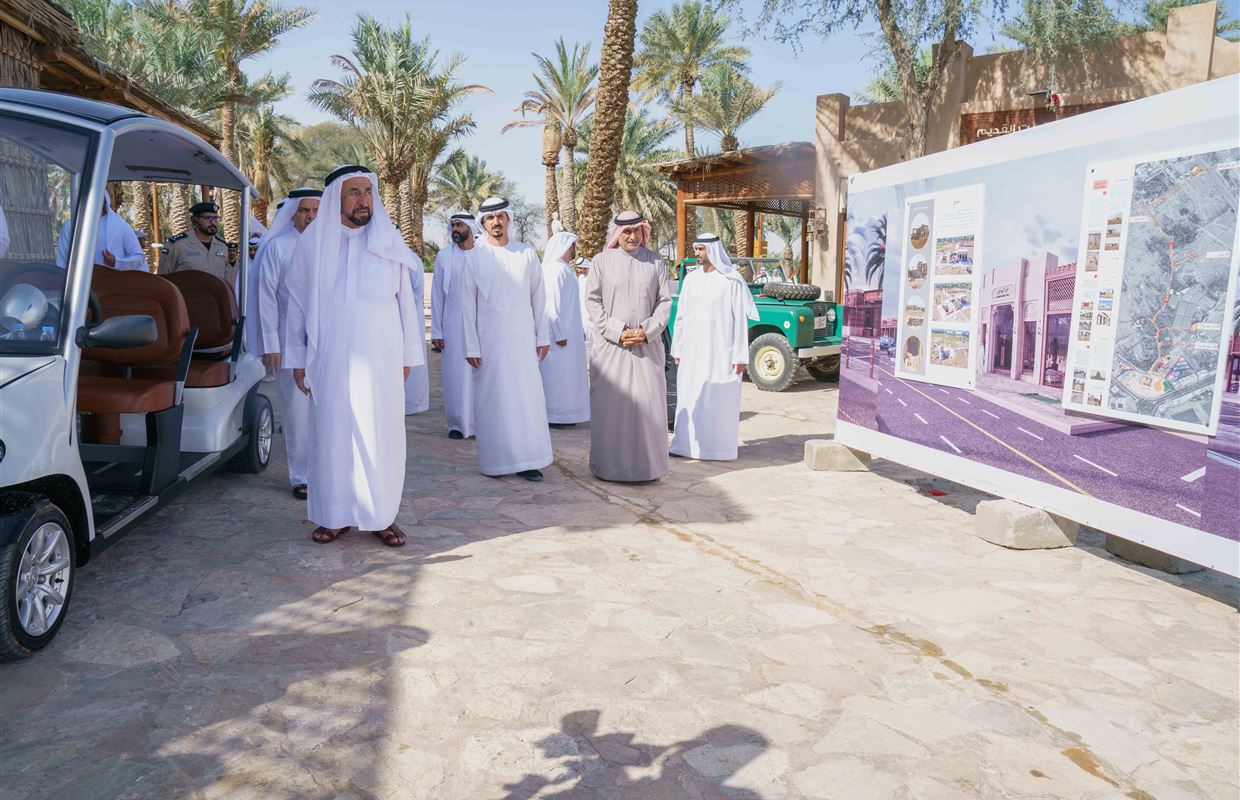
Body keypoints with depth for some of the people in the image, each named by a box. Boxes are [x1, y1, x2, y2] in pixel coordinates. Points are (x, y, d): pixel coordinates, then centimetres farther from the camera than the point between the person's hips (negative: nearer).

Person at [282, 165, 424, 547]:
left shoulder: (389, 241, 5)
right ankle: (335, 514, 15)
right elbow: (297, 303, 8)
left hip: (380, 358, 0)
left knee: (381, 434, 2)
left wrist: (407, 356, 4)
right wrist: (297, 359, 5)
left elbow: (405, 300, 7)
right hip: (330, 359, 0)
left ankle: (382, 514, 12)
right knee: (332, 434, 4)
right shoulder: (312, 242, 4)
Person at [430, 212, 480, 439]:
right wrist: (436, 331, 1)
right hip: (453, 326, 1)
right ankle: (457, 423, 10)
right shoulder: (444, 257, 5)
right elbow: (437, 295, 5)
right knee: (456, 375, 1)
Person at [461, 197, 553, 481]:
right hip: (489, 339, -1)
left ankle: (527, 460, 6)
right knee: (492, 400, 2)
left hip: (523, 338, 1)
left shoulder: (527, 254, 5)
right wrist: (471, 347, -4)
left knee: (528, 397, 0)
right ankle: (494, 461, 10)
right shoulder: (474, 257, 1)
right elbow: (468, 305, 0)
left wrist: (542, 337, 5)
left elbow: (538, 298, 7)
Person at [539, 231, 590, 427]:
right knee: (557, 374, -4)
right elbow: (553, 304, -20)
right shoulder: (555, 269, -14)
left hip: (570, 332, 10)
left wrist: (579, 330, 17)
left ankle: (565, 414, 19)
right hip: (560, 333, -10)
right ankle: (555, 416, 3)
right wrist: (560, 334, -22)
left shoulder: (565, 269, 15)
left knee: (567, 373, 13)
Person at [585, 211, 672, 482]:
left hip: (647, 345, 1)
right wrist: (617, 332, -9)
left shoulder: (656, 261, 8)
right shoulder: (601, 261, 5)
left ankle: (647, 465, 8)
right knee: (610, 406, -1)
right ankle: (608, 465, 9)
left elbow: (665, 301, 6)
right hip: (610, 345, -1)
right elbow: (593, 301, 1)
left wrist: (647, 331, -8)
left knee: (648, 404, -1)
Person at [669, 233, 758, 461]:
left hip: (720, 350, -4)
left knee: (719, 399, 0)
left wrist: (740, 355, -10)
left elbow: (740, 320, -7)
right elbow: (681, 316, 13)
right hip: (692, 350, 5)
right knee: (689, 397, 7)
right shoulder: (690, 279, 9)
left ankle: (719, 445, 9)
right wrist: (677, 348, 11)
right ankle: (686, 443, 15)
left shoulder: (731, 281, -5)